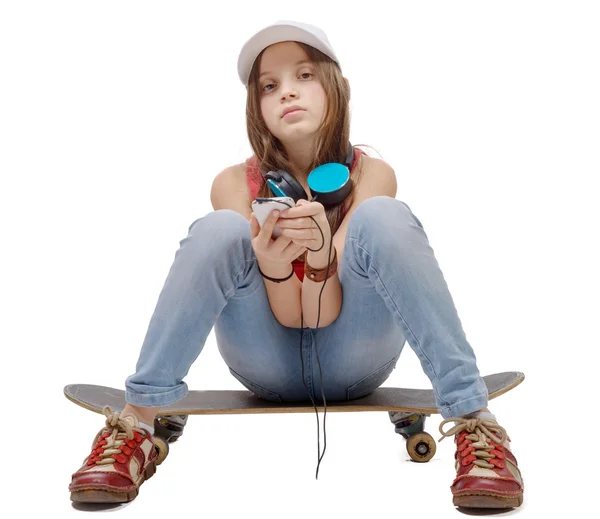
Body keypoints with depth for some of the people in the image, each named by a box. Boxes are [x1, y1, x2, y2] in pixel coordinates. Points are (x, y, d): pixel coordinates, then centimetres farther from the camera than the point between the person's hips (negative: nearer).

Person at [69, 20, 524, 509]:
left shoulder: (372, 174, -8)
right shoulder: (235, 184, -6)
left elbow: (324, 313, -17)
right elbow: (288, 315, -11)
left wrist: (322, 256, -39)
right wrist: (270, 265, -34)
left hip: (353, 357, 0)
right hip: (270, 365, 1)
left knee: (382, 217, -27)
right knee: (218, 230, -25)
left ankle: (473, 422, -31)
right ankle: (137, 424, -26)